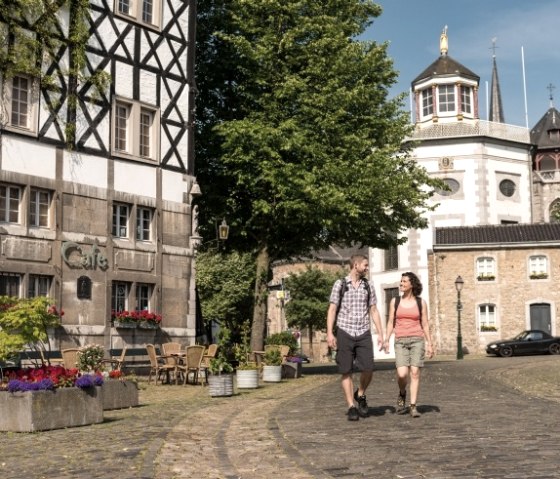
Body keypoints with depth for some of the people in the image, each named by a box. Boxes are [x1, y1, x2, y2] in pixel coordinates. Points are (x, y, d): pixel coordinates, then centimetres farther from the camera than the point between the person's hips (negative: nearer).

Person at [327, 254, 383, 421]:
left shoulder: (368, 286, 11)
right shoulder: (340, 284, 1)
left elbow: (374, 311, 12)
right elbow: (332, 309, -2)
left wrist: (380, 334, 5)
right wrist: (329, 333, -11)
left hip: (363, 334, 2)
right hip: (344, 332, -2)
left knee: (368, 369, -9)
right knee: (346, 372, -2)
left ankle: (360, 395, 18)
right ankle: (352, 407, 6)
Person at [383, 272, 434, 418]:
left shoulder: (421, 302, 4)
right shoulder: (395, 301, 7)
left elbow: (425, 324, 6)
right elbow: (391, 323, 6)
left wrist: (429, 344, 0)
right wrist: (386, 340, -7)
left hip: (417, 340, 0)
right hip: (401, 342, 1)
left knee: (415, 373, -10)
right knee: (402, 374, -14)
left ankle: (413, 407, -4)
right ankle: (402, 394, 17)